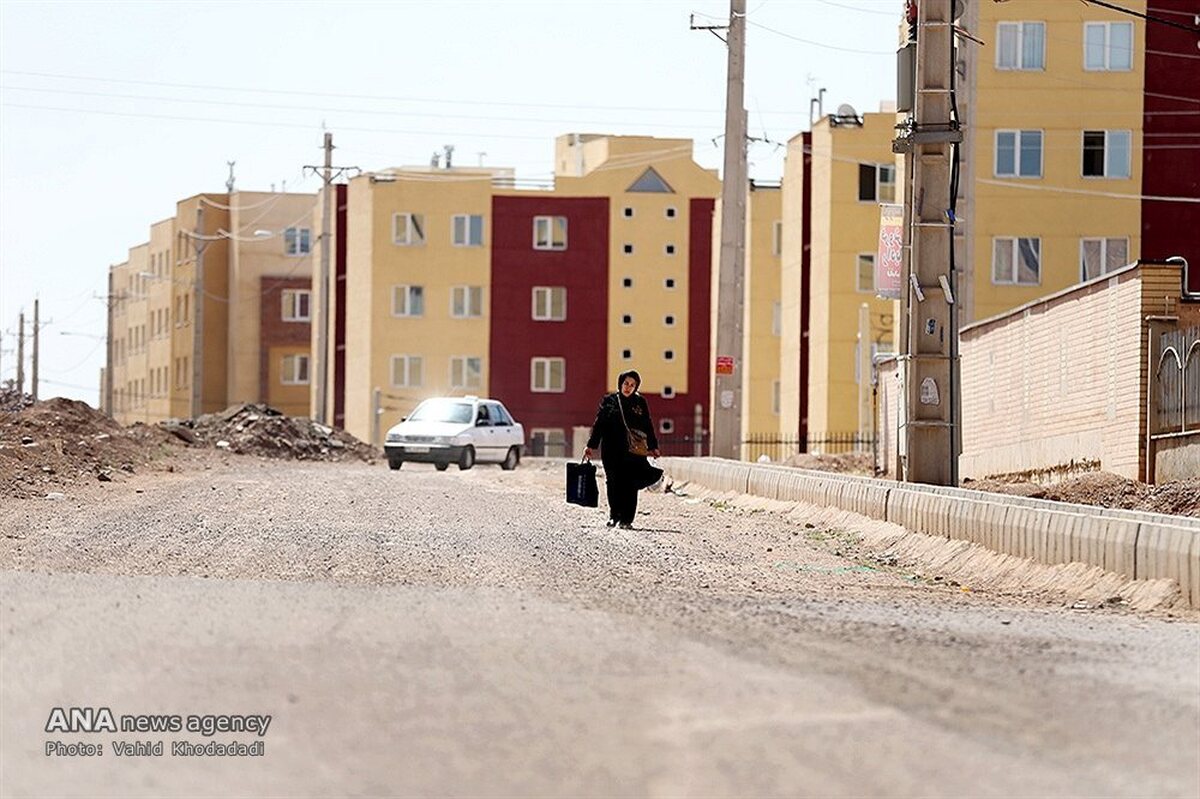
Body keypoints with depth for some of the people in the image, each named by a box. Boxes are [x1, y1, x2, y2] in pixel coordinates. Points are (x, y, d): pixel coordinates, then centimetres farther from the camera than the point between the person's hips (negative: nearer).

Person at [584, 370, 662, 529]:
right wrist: (591, 446, 0)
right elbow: (599, 425, 6)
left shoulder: (640, 402, 8)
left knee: (630, 485, -6)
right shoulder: (609, 401, 7)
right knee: (613, 483, 2)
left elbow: (648, 426, 12)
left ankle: (626, 519, -4)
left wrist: (653, 447, 7)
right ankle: (614, 515, 16)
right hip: (612, 451, 0)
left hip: (633, 451, 0)